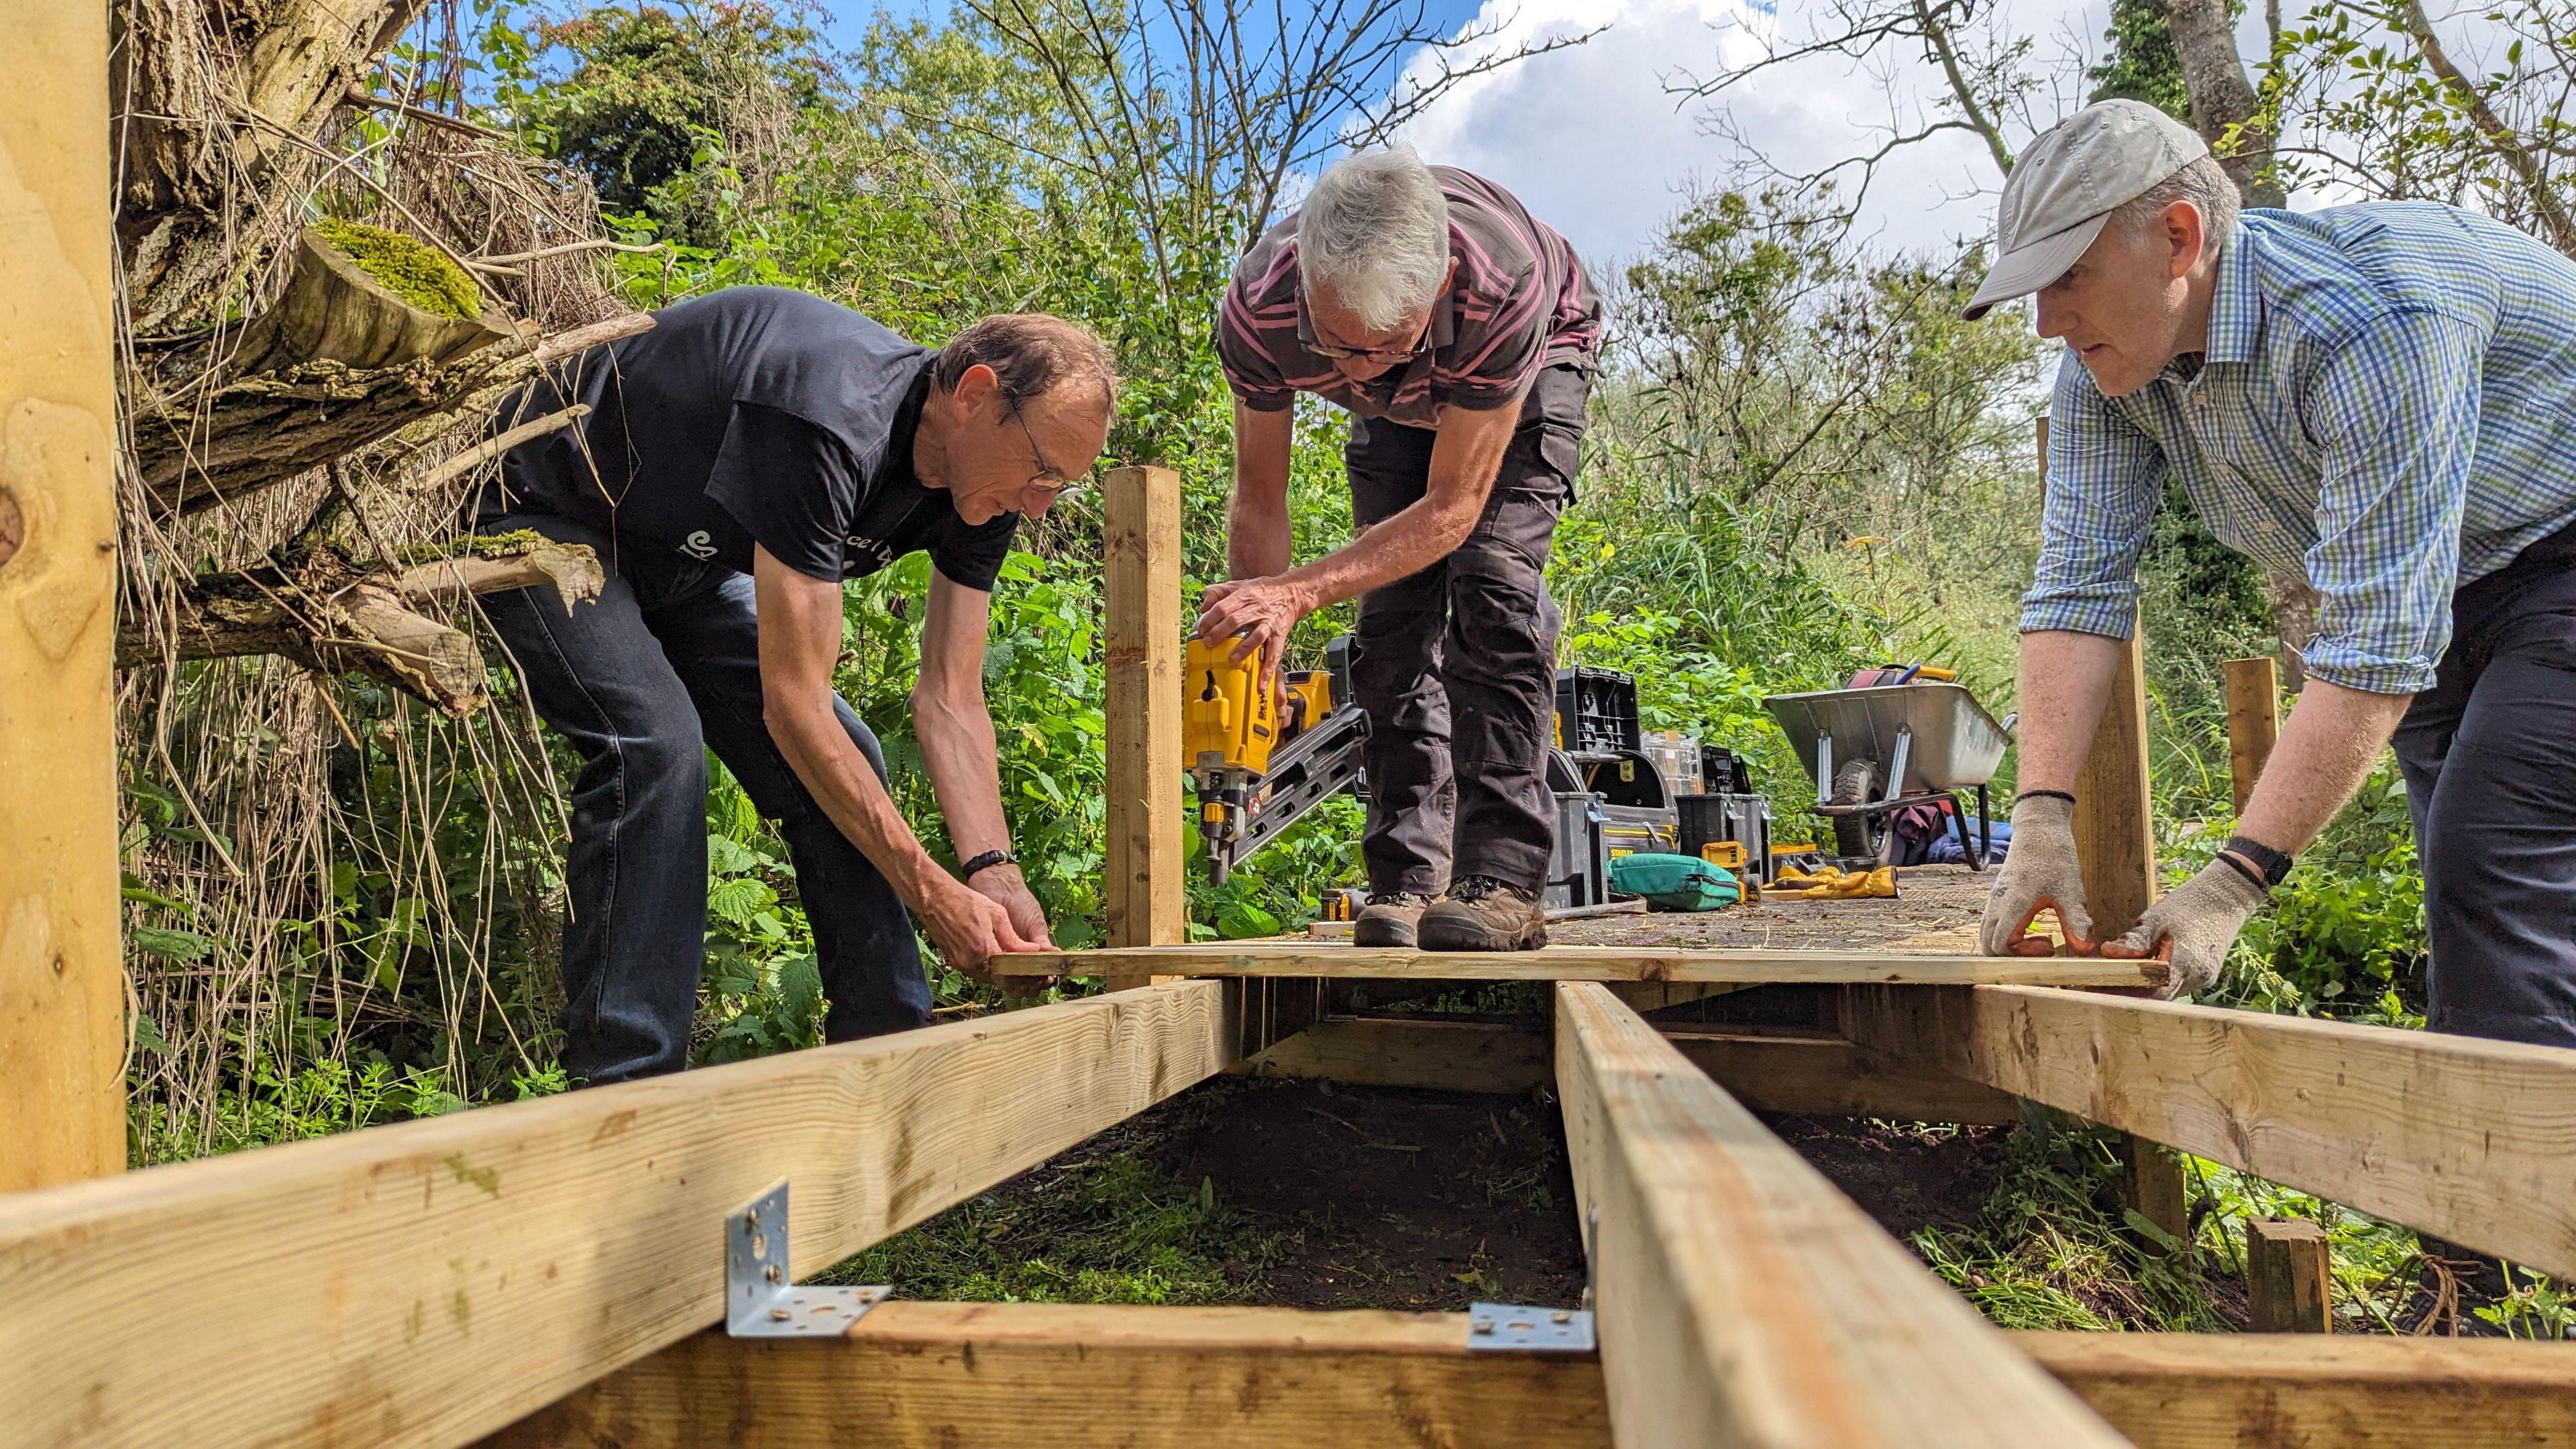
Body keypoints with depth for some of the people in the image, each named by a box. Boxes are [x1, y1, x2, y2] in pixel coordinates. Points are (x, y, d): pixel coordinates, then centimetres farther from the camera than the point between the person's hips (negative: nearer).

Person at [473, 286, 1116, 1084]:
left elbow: (950, 697, -9)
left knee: (843, 763, -3)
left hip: (683, 557, 8)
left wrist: (994, 872, -22)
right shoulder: (827, 426, -40)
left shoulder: (981, 482, -13)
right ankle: (627, 1080, -23)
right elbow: (793, 705, -37)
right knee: (655, 741, -30)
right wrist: (934, 893, -33)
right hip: (542, 514, -8)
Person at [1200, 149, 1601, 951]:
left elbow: (1452, 508, -36)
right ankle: (1407, 882, -6)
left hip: (1537, 362, -3)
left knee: (1491, 582, -21)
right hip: (1399, 407, 3)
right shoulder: (1256, 310, -37)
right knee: (1393, 609, -10)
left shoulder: (1503, 288, -46)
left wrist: (1300, 591, -45)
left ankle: (1503, 879, -21)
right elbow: (1260, 500, -21)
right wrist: (1259, 659, -29)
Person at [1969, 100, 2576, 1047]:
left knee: (2495, 869, -18)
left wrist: (2238, 879, -36)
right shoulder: (2104, 366, -11)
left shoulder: (2367, 326, -35)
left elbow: (2377, 644, -36)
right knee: (2468, 913, 6)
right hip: (2438, 592, 7)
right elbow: (2079, 587, -13)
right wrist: (2041, 815, -24)